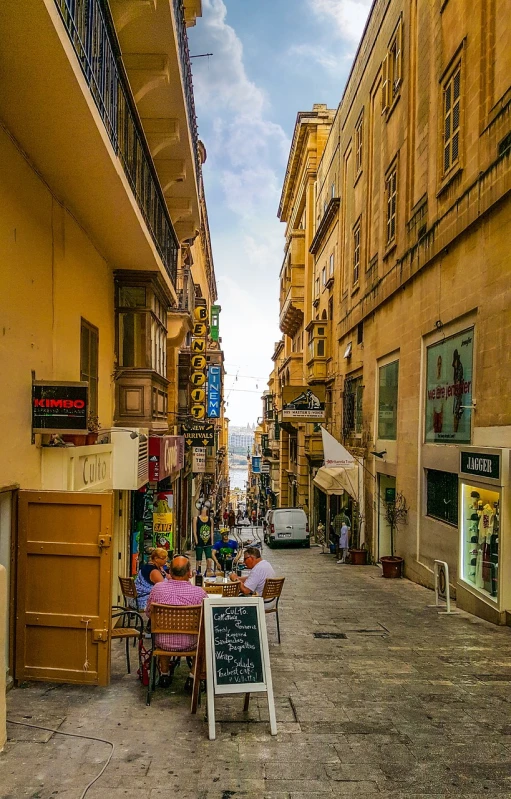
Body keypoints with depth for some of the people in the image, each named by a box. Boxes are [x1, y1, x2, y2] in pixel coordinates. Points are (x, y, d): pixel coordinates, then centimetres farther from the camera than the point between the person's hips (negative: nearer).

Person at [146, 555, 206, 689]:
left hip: (163, 643, 2)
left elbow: (148, 613, 4)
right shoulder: (199, 592, -18)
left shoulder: (157, 588, -12)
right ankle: (193, 676, 27)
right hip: (189, 644, -2)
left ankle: (164, 674, 43)